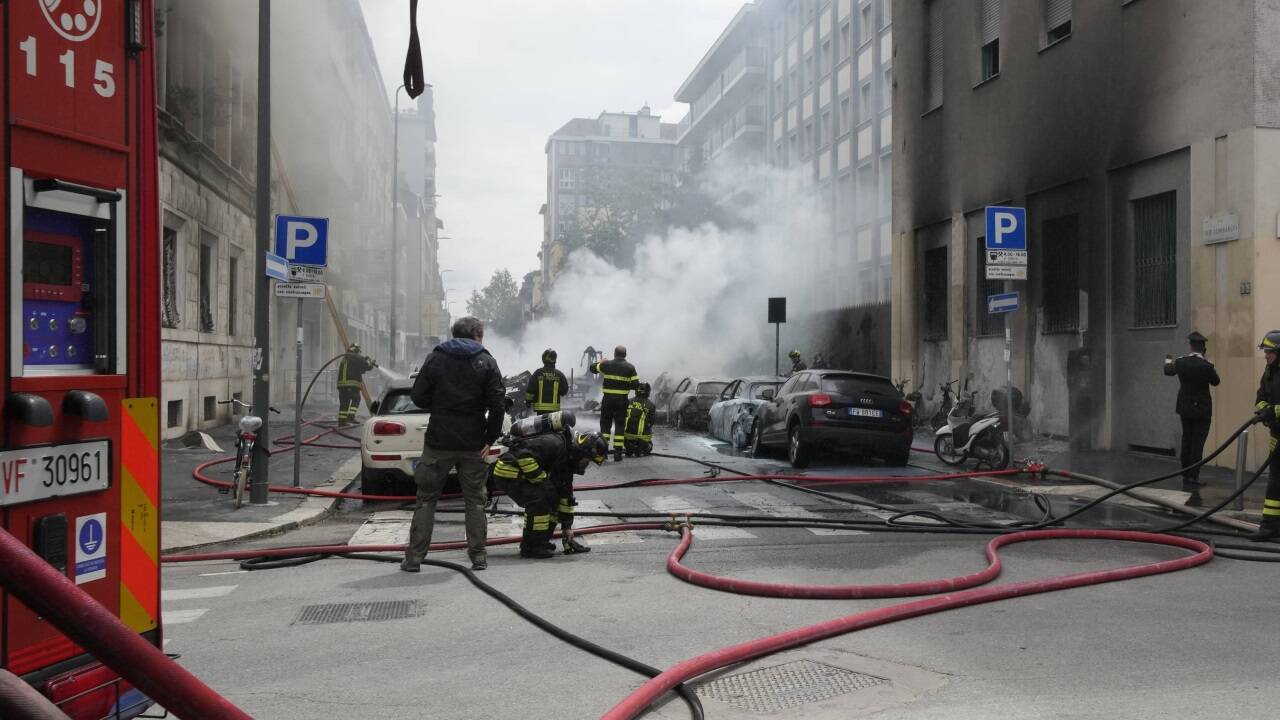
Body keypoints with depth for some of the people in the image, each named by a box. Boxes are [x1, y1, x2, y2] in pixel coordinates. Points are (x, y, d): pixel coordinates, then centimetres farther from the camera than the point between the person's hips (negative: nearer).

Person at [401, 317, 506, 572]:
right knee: (475, 499, 10)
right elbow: (497, 404, -9)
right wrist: (490, 438, -2)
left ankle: (414, 557, 7)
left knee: (426, 498, 8)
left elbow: (418, 397, -1)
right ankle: (478, 556, 10)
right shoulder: (486, 361, 0)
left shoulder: (435, 357, 3)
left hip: (439, 441, 0)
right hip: (473, 443, 0)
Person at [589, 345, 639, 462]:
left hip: (608, 399, 0)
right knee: (619, 426, 5)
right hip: (622, 401, 0)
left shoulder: (606, 364, -2)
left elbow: (592, 368, 14)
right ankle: (617, 454, 3)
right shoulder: (630, 367, -4)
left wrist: (600, 362, 32)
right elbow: (635, 385, -7)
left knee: (605, 424, 11)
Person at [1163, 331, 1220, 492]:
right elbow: (1216, 382, -1)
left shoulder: (1180, 362, -4)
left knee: (1186, 441, 16)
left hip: (1185, 409, 5)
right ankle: (1192, 480, -5)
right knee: (1197, 444, -3)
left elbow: (1168, 371, 18)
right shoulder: (1206, 365, -18)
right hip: (1202, 410, -5)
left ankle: (1186, 476, 23)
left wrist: (1168, 360, 39)